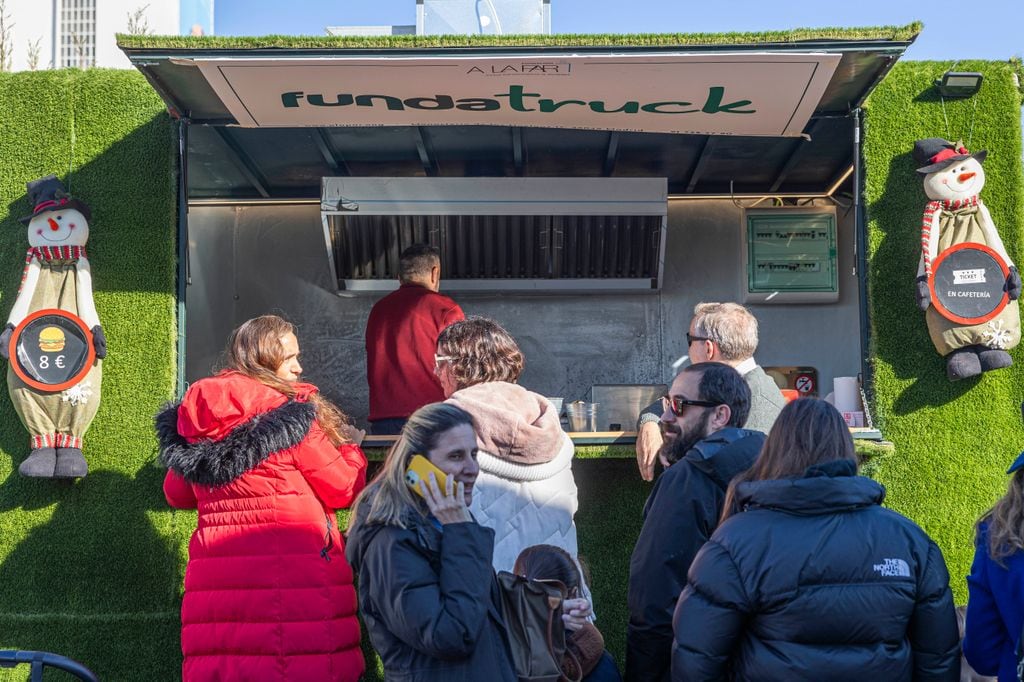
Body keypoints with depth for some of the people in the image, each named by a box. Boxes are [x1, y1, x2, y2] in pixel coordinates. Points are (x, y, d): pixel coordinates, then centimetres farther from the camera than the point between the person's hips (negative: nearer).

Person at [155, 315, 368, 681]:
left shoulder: (194, 418, 8)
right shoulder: (291, 416, -9)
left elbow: (176, 494, 21)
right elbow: (343, 489, -2)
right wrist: (350, 445, 17)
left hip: (216, 580, 6)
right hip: (294, 581, -5)